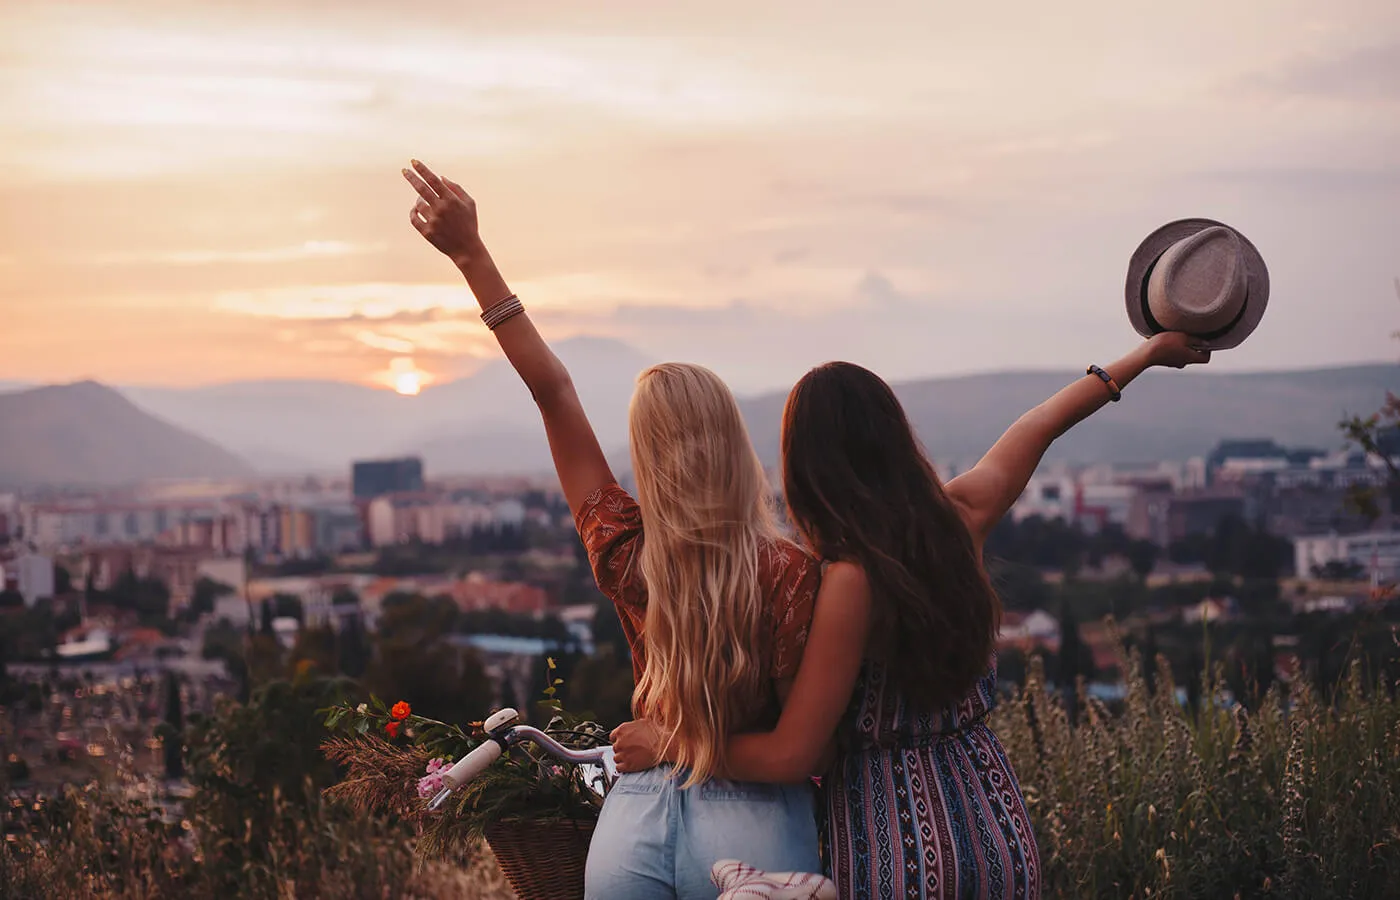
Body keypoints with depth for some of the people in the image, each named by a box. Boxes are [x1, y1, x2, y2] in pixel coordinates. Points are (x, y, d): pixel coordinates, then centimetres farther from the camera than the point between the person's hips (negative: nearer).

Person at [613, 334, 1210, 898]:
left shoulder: (852, 582, -23)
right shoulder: (960, 518, -5)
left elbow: (791, 758, -19)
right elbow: (1040, 425, 14)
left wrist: (665, 743, -6)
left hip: (897, 851, -6)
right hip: (998, 830, 6)